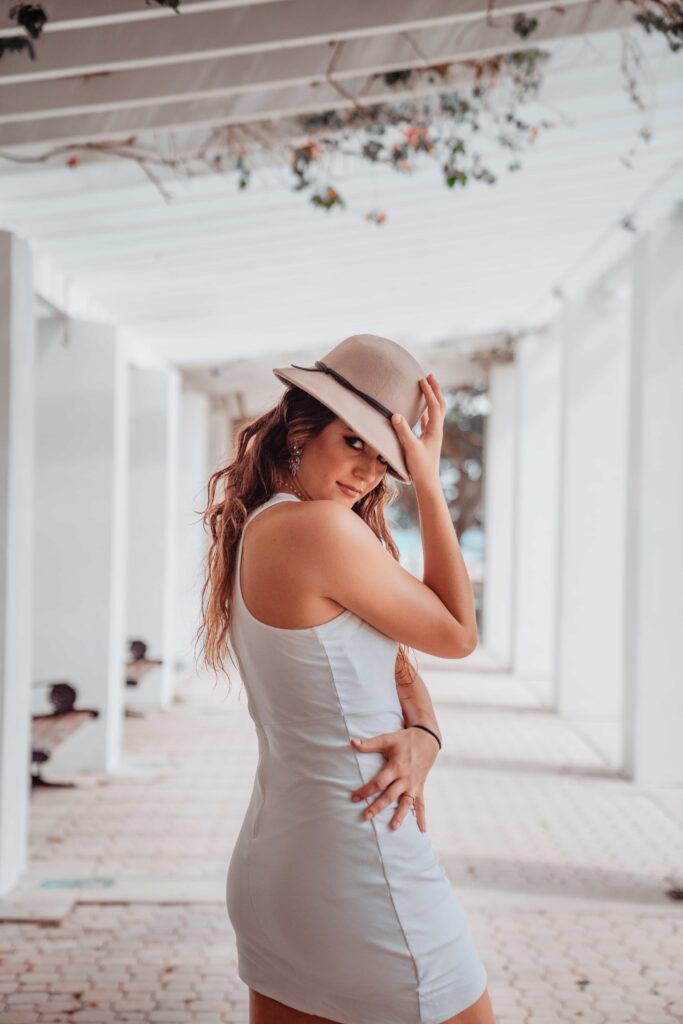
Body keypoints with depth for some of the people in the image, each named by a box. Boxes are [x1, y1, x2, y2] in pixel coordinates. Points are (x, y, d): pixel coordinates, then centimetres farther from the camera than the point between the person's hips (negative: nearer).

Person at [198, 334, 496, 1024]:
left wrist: (420, 735, -8)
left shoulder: (253, 528, 12)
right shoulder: (323, 527, -18)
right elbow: (457, 634, -4)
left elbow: (395, 664, 12)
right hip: (359, 867, -9)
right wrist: (430, 484, -4)